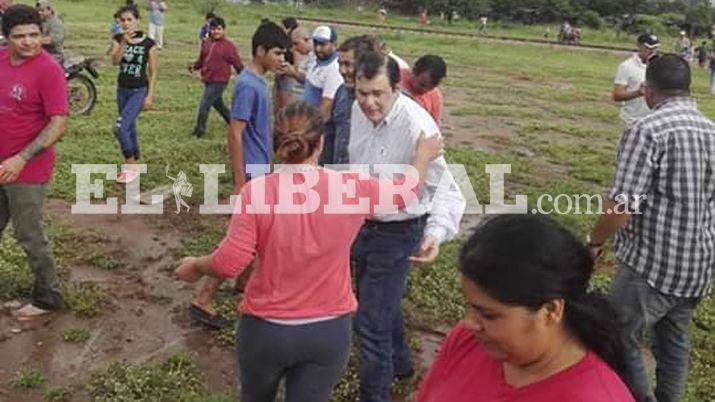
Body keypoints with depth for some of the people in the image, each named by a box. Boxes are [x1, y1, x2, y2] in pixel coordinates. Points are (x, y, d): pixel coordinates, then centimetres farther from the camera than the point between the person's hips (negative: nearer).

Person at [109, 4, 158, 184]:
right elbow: (115, 61, -17)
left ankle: (131, 166, -1)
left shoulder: (148, 43, -9)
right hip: (122, 89, 5)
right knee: (129, 128, 14)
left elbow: (153, 71, -5)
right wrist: (124, 42, -29)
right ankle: (134, 165, 28)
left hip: (139, 91, -5)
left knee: (120, 127, -16)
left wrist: (150, 95, -9)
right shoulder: (118, 39, -1)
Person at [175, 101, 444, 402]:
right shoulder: (351, 188, -13)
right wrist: (423, 155, 26)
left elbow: (229, 263, -16)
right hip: (330, 330, 1)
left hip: (266, 330, -1)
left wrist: (195, 266, 6)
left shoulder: (257, 190, -18)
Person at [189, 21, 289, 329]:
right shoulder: (248, 85, -21)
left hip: (260, 171, 10)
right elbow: (234, 135, -23)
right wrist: (240, 184, -23)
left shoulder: (258, 81, 9)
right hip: (251, 175, -10)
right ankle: (203, 300, -1)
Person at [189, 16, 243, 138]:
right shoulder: (206, 43, 7)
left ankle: (199, 130, 6)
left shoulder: (229, 46, -9)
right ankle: (233, 122, 41)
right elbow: (202, 60, 14)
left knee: (204, 105, -9)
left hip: (219, 81, -7)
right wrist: (194, 66, -5)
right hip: (208, 80, 7)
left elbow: (237, 64, -7)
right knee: (218, 104, 22)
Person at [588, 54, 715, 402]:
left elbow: (620, 207, -21)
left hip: (652, 265, -7)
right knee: (674, 340, 23)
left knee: (620, 341, 7)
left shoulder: (647, 131, -18)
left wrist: (594, 242, -4)